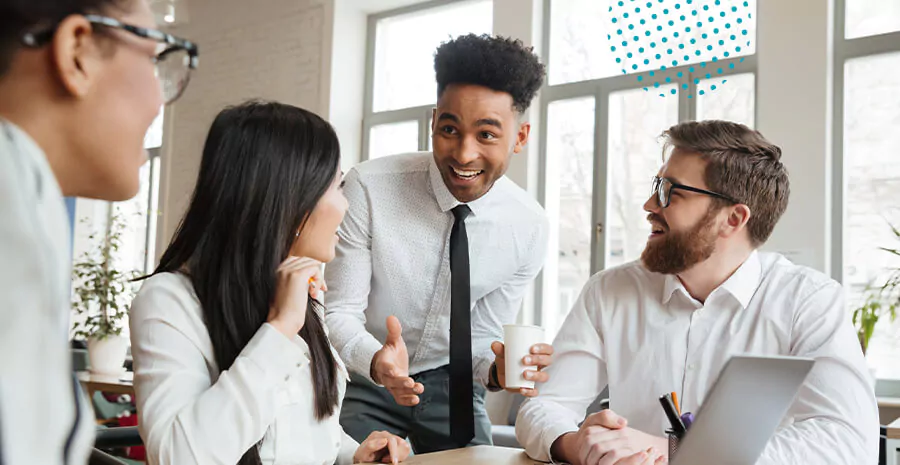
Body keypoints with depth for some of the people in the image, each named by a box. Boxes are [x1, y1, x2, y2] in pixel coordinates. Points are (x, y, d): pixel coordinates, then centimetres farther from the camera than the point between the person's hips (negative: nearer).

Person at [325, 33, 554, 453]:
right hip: (363, 377, -2)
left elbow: (483, 336, -5)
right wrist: (377, 361, -40)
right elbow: (338, 313, -19)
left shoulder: (529, 227, -15)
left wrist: (498, 371, -28)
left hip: (451, 384, 2)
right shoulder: (368, 189, -25)